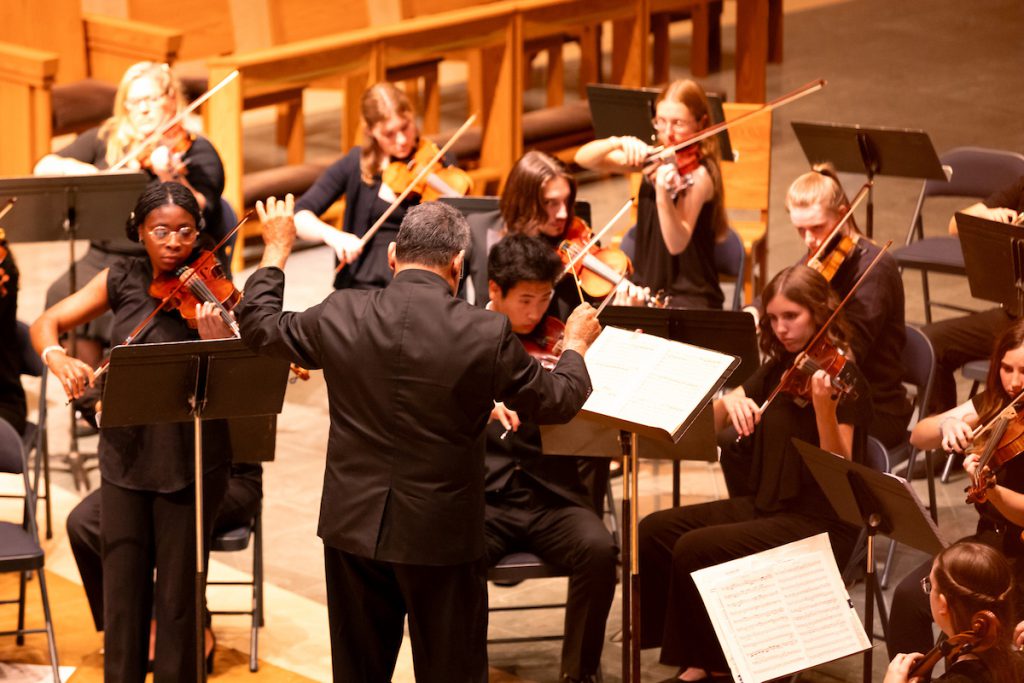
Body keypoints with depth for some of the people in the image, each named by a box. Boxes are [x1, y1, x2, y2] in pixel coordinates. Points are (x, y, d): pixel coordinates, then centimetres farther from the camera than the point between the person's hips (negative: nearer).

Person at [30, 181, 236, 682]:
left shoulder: (208, 292, -9)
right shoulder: (121, 282, 2)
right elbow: (45, 323, 4)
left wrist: (217, 341, -39)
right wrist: (57, 358, -18)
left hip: (190, 460, -3)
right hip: (126, 453, 3)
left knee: (178, 593, 4)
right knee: (123, 589, 10)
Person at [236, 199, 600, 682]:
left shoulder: (341, 315, -8)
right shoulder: (488, 334, -15)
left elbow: (258, 326, 10)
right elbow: (557, 401, 0)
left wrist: (277, 249, 25)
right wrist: (575, 344, 21)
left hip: (353, 527, 3)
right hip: (442, 534, -3)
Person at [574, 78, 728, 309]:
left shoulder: (697, 174, -12)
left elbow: (677, 244, -22)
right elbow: (583, 158, 2)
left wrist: (663, 193, -38)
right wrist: (617, 142, -17)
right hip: (644, 289, 6)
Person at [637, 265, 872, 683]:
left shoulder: (840, 378, -12)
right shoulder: (776, 370, 10)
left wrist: (823, 405, -38)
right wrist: (728, 400, -14)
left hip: (820, 523, -8)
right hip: (766, 506, 8)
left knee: (695, 549, -23)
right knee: (655, 531, -6)